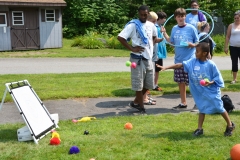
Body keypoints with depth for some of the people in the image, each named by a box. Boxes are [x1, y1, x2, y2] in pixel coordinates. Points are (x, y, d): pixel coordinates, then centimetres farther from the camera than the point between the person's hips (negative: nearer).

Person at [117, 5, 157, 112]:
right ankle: (141, 106, 13)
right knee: (138, 84, 1)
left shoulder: (151, 25, 7)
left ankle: (136, 102, 28)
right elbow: (120, 37, -17)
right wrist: (132, 48, -17)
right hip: (138, 58, -7)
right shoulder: (133, 25, -11)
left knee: (148, 84, 12)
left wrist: (150, 47, 11)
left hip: (148, 58, 7)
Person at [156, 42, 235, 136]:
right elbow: (180, 65, -8)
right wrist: (166, 67, -13)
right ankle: (199, 128, 21)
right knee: (202, 109, 12)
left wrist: (210, 82, -27)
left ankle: (230, 125, 26)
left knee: (219, 108, 7)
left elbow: (217, 77, -9)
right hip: (201, 92, 4)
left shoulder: (211, 64, -18)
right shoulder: (193, 62, -6)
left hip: (212, 91, -4)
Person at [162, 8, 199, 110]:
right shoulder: (174, 29, 7)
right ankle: (183, 103, 24)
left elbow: (198, 43, -1)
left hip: (189, 60, -5)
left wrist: (192, 45, -21)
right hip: (178, 60, 5)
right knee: (180, 82, 12)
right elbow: (171, 42, 14)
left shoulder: (191, 28, -7)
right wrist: (164, 33, 5)